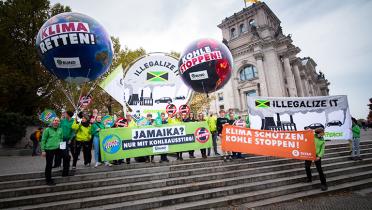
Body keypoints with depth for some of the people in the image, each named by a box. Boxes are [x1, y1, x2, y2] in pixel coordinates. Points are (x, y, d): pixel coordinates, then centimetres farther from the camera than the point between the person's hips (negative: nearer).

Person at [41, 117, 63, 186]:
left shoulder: (60, 129, 9)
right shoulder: (47, 129, -4)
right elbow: (43, 140, -4)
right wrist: (43, 150, -7)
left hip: (57, 149, 3)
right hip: (49, 149, -3)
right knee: (49, 165, 4)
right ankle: (48, 180, 17)